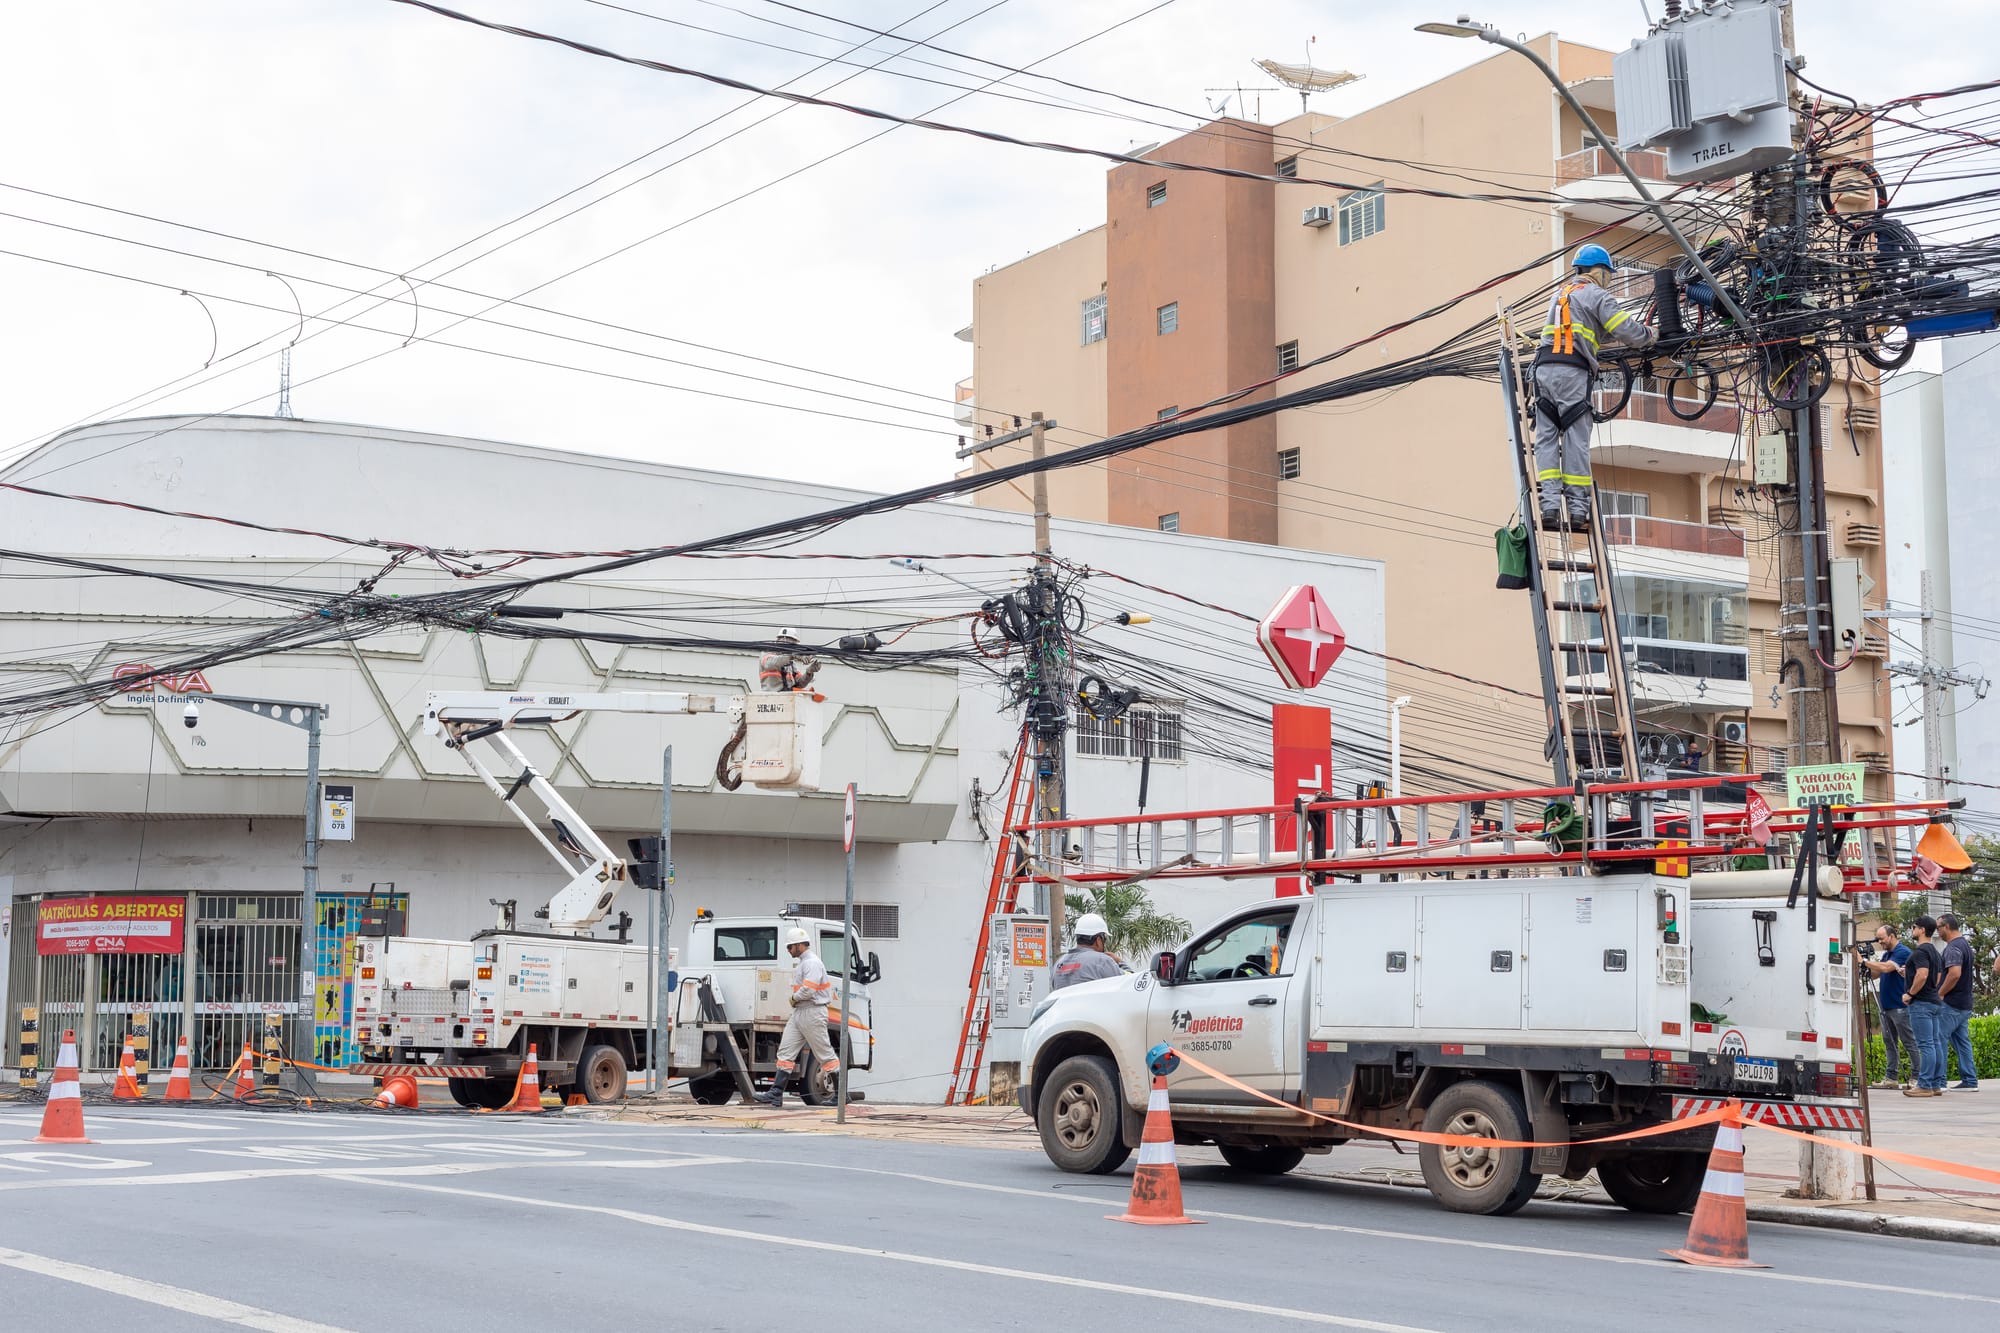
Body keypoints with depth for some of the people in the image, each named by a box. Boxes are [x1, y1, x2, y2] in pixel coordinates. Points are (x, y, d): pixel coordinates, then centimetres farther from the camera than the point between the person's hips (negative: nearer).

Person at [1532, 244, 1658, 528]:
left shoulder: (1559, 294, 26)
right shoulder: (1597, 296, 3)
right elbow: (1627, 332, -3)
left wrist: (1633, 326, 32)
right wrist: (1649, 333, 17)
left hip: (1544, 367, 6)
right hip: (1573, 371, -6)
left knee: (1546, 436, 1)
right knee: (1576, 439, -4)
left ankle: (1550, 503, -9)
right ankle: (1577, 506, -6)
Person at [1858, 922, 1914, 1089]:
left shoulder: (1903, 952, -11)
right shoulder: (1886, 954, 16)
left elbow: (1886, 968, -24)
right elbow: (1876, 974, 18)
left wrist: (1864, 962, -18)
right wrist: (1867, 965, 1)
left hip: (1900, 1006, -9)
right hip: (1886, 1005, 9)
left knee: (1910, 1042, -5)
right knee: (1890, 1042, 9)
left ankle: (1916, 1077, -3)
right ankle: (1891, 1078, 12)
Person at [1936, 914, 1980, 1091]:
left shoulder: (1953, 947, -16)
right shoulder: (1965, 944, 17)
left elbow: (1954, 974, -27)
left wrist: (1939, 994, -18)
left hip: (1950, 1004, -10)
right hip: (1965, 1003, 10)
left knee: (1939, 1040, -7)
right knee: (1962, 1042, 11)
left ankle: (1938, 1082, -8)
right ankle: (1970, 1081, 11)